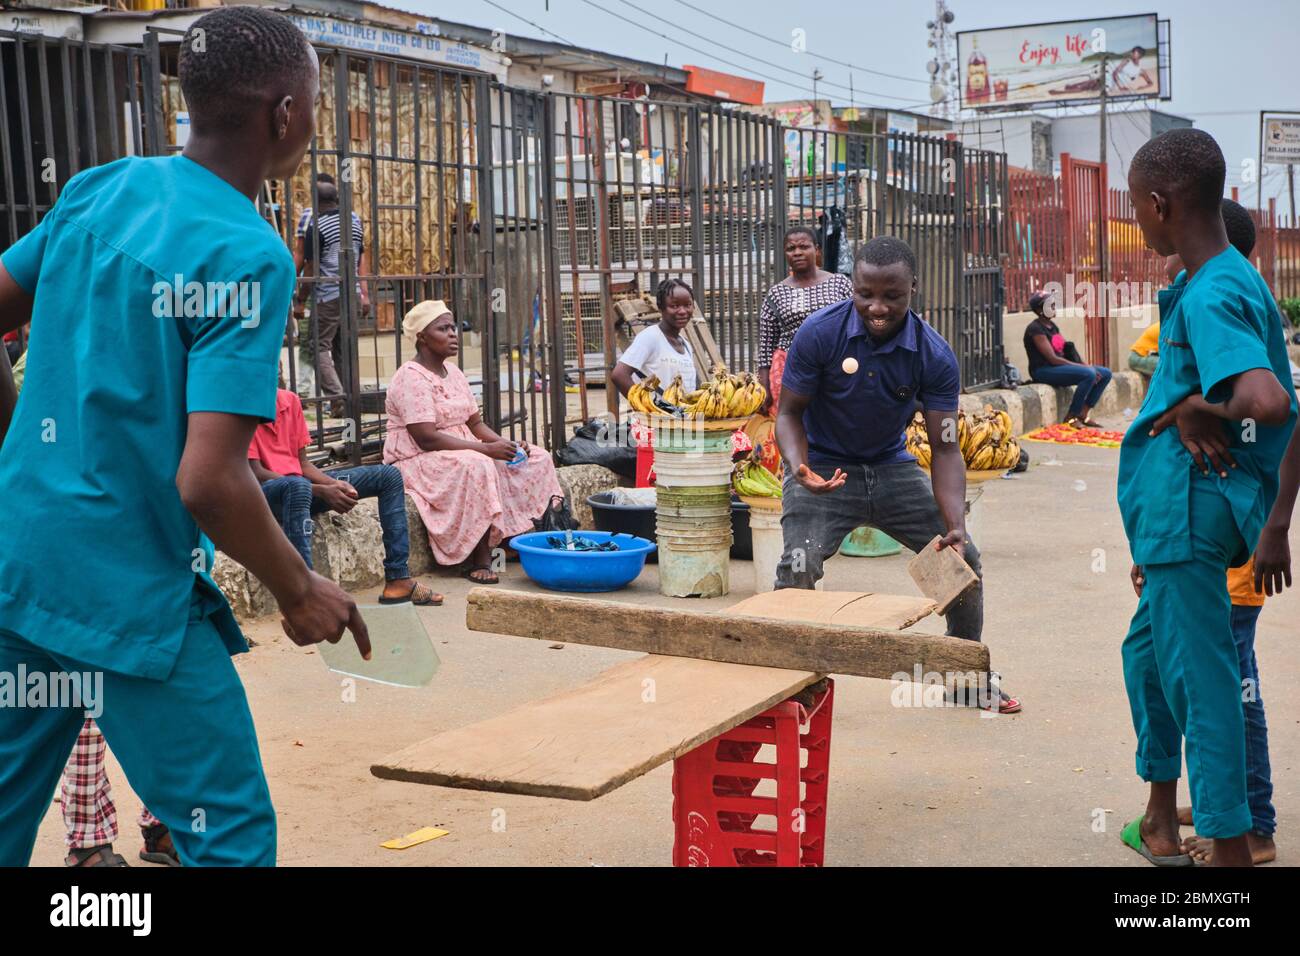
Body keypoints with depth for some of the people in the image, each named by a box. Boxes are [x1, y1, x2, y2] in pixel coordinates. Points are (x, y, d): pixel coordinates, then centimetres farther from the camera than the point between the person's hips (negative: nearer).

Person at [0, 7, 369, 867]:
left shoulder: (97, 189, 3)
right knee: (232, 841, 5)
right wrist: (300, 592, -9)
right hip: (132, 598, -8)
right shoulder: (247, 257, -18)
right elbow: (208, 482, -24)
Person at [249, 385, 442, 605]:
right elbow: (255, 474, -17)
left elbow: (302, 463, 12)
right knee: (298, 485, -43)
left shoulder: (290, 400, 10)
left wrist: (334, 484, -9)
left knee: (389, 476, 2)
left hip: (302, 485, 8)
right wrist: (322, 491, -20)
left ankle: (398, 579, -5)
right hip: (266, 492, -8)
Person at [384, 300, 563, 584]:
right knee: (476, 467, -38)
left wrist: (508, 445, -8)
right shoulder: (412, 377, -15)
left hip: (462, 452, 9)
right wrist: (487, 449, -26)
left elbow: (476, 423, 13)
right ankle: (479, 560, -31)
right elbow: (426, 438, -24)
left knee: (536, 459, -1)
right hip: (418, 462, -9)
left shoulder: (453, 372, 14)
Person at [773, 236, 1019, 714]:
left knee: (964, 559, 2)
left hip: (891, 468, 3)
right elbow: (790, 411, -11)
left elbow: (945, 446, -15)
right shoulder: (820, 333, -21)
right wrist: (800, 467, -33)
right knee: (797, 568, -25)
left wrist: (955, 526, -28)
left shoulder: (935, 356, -16)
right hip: (825, 467, -3)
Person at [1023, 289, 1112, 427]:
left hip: (1059, 366, 10)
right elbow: (1052, 358, -20)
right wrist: (1084, 367, -19)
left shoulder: (1051, 325, 16)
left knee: (1105, 373, 0)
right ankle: (1071, 417, -17)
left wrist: (1085, 365, -5)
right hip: (1043, 370, -9)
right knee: (1089, 374, -29)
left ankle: (1083, 414, -1)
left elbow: (1067, 349, 14)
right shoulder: (1035, 329, -14)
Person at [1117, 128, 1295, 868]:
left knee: (1202, 677, -2)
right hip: (1177, 517, 10)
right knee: (1147, 650, 23)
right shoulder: (1237, 278, 10)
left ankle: (1231, 847, 9)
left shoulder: (1209, 296, -21)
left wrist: (1198, 411, -19)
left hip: (1189, 514, -10)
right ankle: (1162, 823, 37)